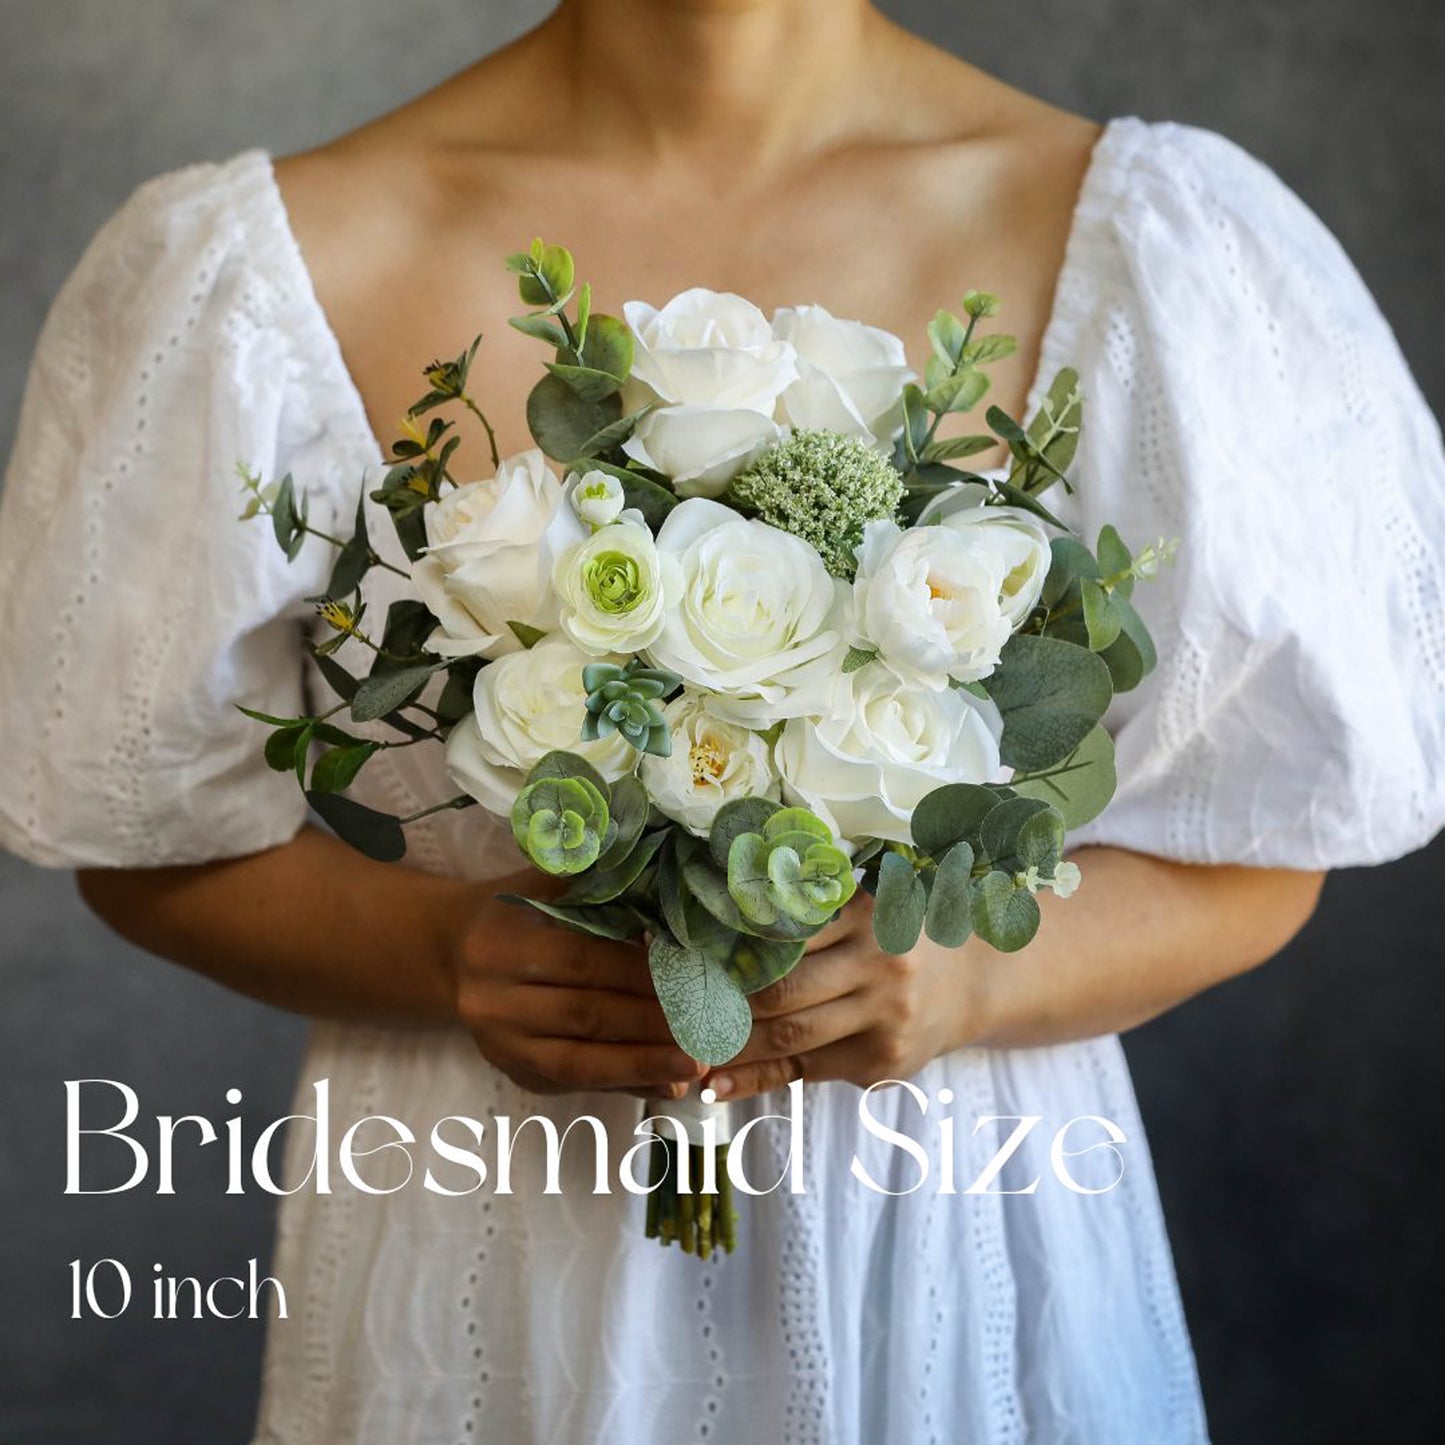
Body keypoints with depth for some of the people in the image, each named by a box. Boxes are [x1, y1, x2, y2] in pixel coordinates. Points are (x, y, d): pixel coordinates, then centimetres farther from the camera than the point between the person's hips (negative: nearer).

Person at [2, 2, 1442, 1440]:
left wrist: (971, 976, -22)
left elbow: (1254, 852, -4)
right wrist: (446, 953, -21)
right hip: (487, 1246, 0)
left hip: (970, 1251, 1)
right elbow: (153, 843, -3)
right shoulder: (270, 266, -11)